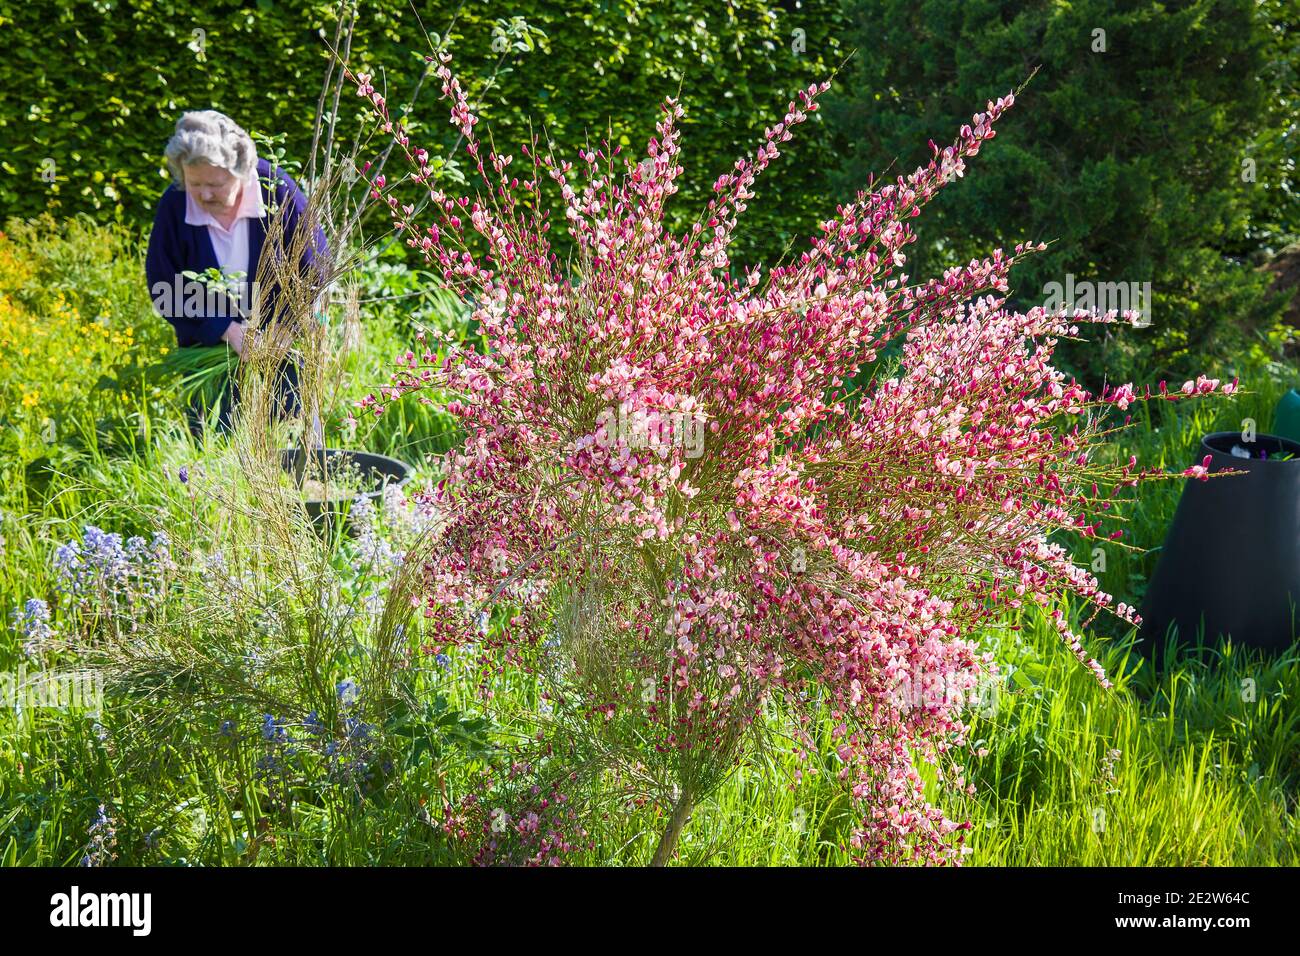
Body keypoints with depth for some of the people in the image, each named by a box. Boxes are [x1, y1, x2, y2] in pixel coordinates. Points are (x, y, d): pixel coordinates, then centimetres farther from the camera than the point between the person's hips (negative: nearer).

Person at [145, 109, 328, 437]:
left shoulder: (275, 189, -17)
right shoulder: (174, 204, -14)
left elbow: (314, 267, -8)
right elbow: (163, 288, -10)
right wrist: (226, 330, -19)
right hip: (209, 346, 1)